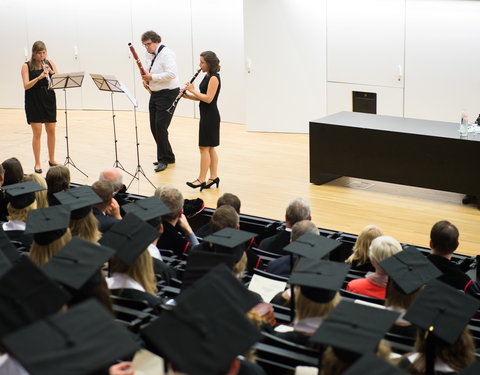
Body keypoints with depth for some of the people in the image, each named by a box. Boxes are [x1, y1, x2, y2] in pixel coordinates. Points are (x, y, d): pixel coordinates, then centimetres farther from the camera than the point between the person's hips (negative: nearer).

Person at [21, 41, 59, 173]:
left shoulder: (50, 63, 5)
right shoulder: (26, 66, -4)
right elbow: (26, 86, -14)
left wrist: (51, 72, -19)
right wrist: (39, 77, -27)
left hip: (49, 100, 3)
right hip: (33, 102, -3)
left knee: (51, 131, 9)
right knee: (37, 133, -3)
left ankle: (51, 159, 24)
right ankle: (37, 163, 5)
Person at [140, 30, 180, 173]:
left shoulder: (166, 54, -16)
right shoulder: (150, 55, 12)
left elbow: (171, 74, -28)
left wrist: (152, 77, -24)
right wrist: (145, 79, 3)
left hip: (168, 94, -10)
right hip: (155, 94, 10)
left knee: (160, 127, -11)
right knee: (154, 127, 11)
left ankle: (163, 159, 0)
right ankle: (168, 157, 23)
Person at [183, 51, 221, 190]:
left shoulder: (214, 78, -16)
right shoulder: (207, 77, 13)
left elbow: (208, 98, -23)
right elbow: (202, 97, 16)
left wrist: (193, 91, -15)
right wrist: (188, 96, 1)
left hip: (210, 117, -10)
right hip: (207, 116, 10)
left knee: (204, 147, -6)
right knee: (210, 148, 12)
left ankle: (201, 180, -3)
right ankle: (214, 177, 17)